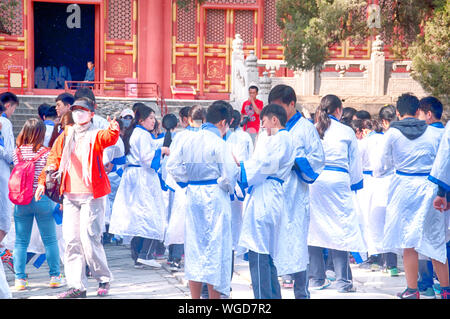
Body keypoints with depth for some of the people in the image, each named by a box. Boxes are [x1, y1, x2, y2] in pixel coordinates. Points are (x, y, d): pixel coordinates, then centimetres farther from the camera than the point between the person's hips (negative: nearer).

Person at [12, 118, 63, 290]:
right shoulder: (46, 153, -8)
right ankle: (55, 276, 13)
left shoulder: (17, 153, 0)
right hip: (42, 199, -2)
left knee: (21, 242, 8)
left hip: (21, 201, 2)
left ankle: (19, 279, 6)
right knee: (50, 240, 8)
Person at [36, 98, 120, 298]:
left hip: (91, 194, -5)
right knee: (71, 240, 2)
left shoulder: (96, 135, -1)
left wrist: (114, 129, -46)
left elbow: (109, 138, -23)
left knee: (89, 239, -9)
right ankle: (77, 286, 7)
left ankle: (104, 279, 11)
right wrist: (43, 181, 7)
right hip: (70, 195, 5)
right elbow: (54, 158, 17)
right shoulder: (66, 136, 13)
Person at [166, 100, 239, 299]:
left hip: (194, 195, 6)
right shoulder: (218, 143, -13)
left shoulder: (191, 140, 6)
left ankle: (195, 297, 13)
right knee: (216, 247, 0)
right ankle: (214, 295, 2)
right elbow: (229, 175, -16)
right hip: (214, 196, -6)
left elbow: (172, 165, 12)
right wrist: (229, 188, 4)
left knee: (195, 245, 10)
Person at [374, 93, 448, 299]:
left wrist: (377, 171, 29)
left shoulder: (393, 133, -3)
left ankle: (412, 290, 3)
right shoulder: (431, 133, 3)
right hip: (429, 187, 2)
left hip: (405, 185, -2)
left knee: (409, 241, 2)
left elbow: (385, 163, 6)